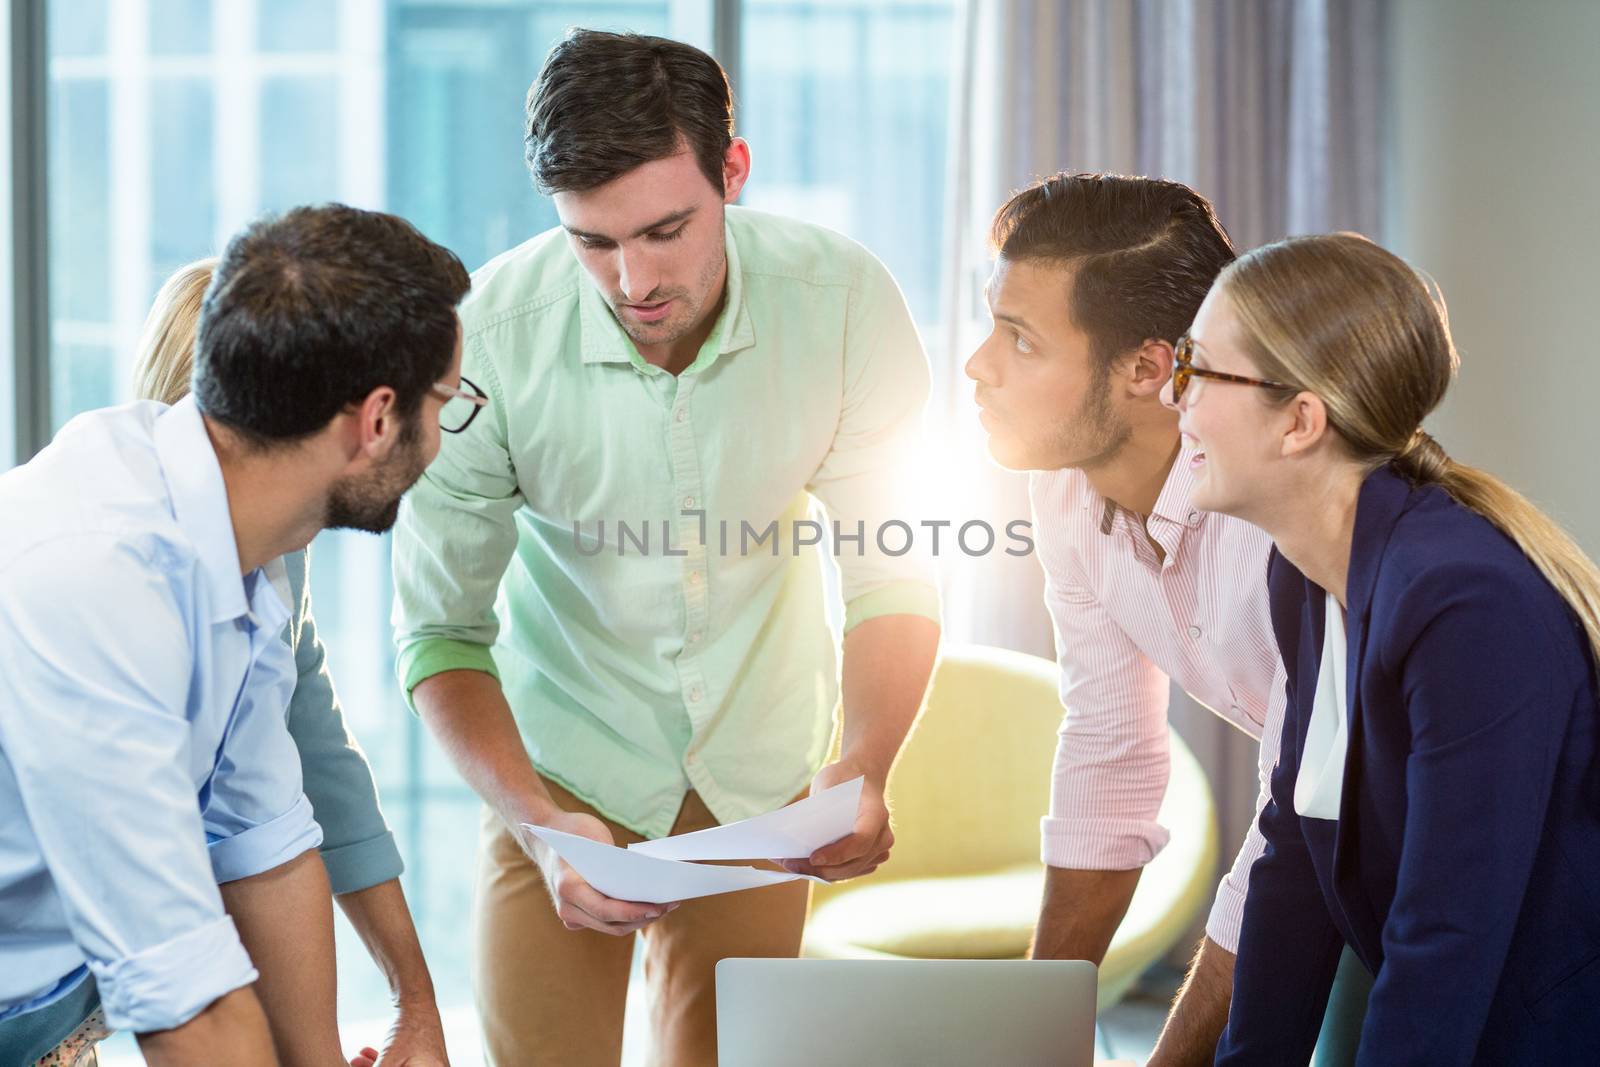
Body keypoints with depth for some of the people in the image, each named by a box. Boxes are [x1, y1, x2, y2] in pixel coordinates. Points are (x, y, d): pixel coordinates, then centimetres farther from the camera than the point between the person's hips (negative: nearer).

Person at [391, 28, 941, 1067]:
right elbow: (442, 632, -16)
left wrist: (865, 767, -29)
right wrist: (538, 825, -31)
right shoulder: (489, 338, -23)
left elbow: (892, 578, -12)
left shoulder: (844, 299, -20)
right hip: (563, 760, -1)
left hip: (758, 771, 1)